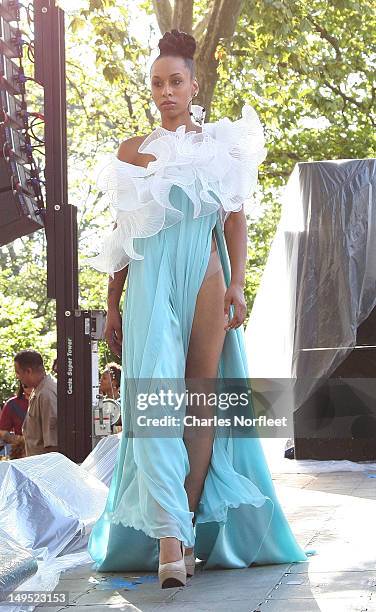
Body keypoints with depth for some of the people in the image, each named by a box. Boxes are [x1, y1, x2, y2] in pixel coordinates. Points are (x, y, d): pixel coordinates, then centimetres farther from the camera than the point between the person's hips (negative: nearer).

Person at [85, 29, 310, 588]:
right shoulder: (133, 151, 13)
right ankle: (170, 540, -23)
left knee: (202, 397, -2)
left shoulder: (221, 144, 11)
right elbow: (123, 234, 14)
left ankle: (189, 526, 4)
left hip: (205, 275, 1)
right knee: (156, 393, -16)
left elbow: (236, 217, 8)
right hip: (151, 280, 0)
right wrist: (113, 305, 11)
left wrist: (238, 284, -4)